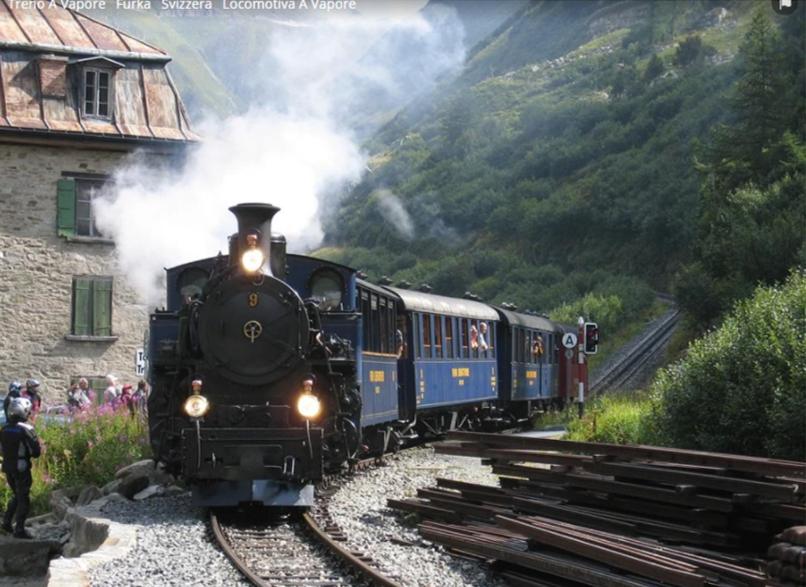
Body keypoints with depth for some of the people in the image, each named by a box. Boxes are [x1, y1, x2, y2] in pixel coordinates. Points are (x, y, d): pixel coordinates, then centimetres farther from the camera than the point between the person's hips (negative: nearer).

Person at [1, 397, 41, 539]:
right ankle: (19, 530, 5)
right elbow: (36, 451, -16)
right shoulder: (26, 429, -18)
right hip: (22, 468, -6)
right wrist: (29, 453, 4)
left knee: (17, 496, 24)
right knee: (23, 499, 4)